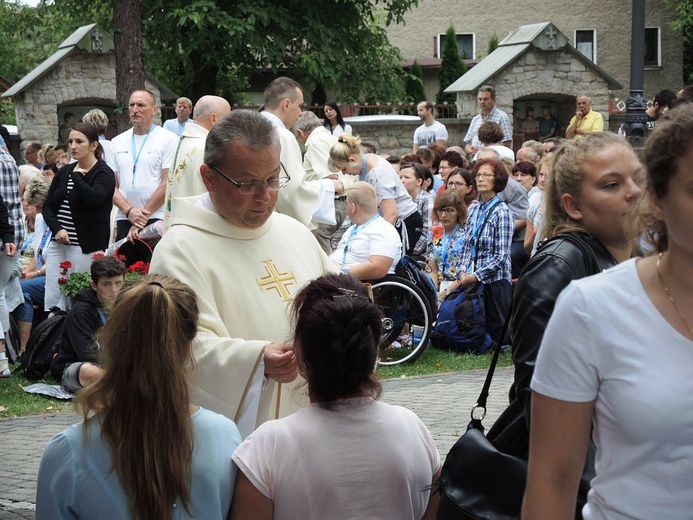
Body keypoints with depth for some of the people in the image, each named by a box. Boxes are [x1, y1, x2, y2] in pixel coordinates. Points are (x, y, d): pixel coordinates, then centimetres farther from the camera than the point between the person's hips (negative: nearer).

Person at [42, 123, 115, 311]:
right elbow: (47, 206, 12)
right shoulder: (64, 172, 14)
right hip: (58, 245, 6)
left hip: (85, 247, -6)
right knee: (52, 301, 2)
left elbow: (94, 198, -25)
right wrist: (57, 229, -5)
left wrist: (77, 177, -11)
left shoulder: (104, 174, -5)